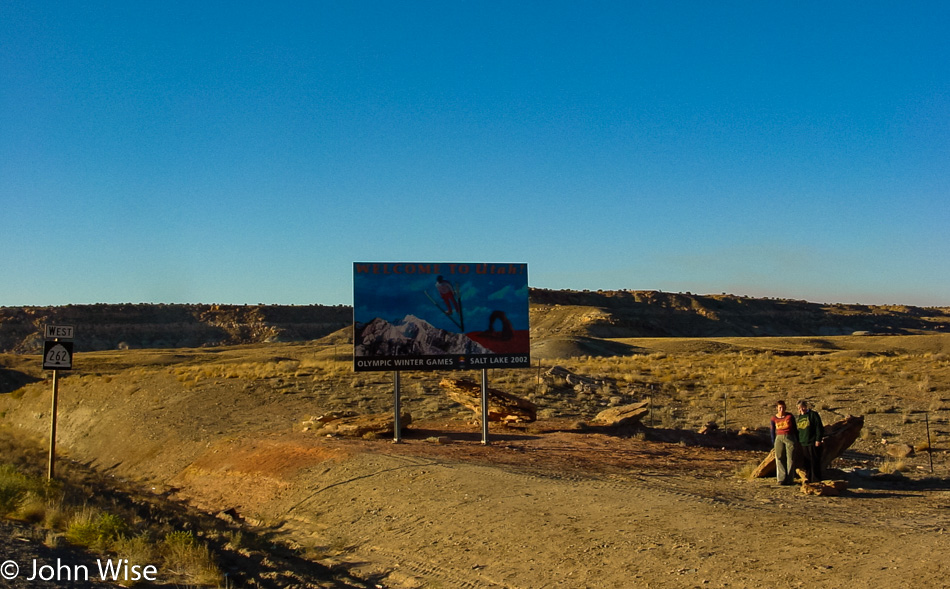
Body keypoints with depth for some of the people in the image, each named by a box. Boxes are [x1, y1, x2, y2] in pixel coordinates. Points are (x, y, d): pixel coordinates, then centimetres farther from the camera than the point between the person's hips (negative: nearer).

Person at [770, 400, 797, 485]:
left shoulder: (790, 416, -1)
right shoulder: (774, 418, 3)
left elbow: (794, 428, 7)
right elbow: (772, 430, 12)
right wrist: (773, 443, 9)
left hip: (790, 438, -1)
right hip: (779, 438, 1)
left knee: (790, 459, -1)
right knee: (779, 459, -5)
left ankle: (789, 479, 2)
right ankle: (781, 479, -4)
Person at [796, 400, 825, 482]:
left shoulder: (813, 414, -3)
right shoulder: (798, 418, 17)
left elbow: (819, 428, -8)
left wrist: (818, 440, -14)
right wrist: (798, 442, 19)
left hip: (813, 443, -6)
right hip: (803, 444, 6)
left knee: (815, 463, -4)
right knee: (806, 463, 8)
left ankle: (816, 481, 1)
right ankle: (809, 480, 15)